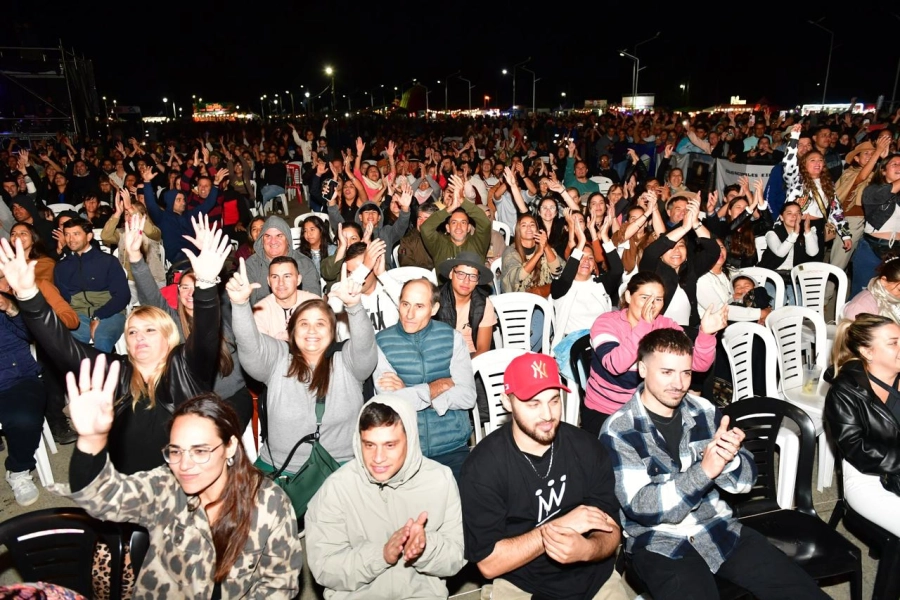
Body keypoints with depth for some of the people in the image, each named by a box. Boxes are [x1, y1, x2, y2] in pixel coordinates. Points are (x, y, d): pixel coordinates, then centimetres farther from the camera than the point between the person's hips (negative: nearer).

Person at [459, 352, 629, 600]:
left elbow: (610, 532, -2)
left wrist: (587, 549, -25)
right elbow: (488, 563, -16)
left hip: (595, 576, 3)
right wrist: (557, 527, -22)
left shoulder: (588, 448, -7)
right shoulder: (482, 465, -15)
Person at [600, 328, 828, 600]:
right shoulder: (617, 431, -12)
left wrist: (729, 459, -21)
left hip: (718, 528, 5)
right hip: (659, 544, -4)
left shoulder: (703, 410, 1)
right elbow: (641, 507, -18)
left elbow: (746, 480, 3)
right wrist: (704, 471, -29)